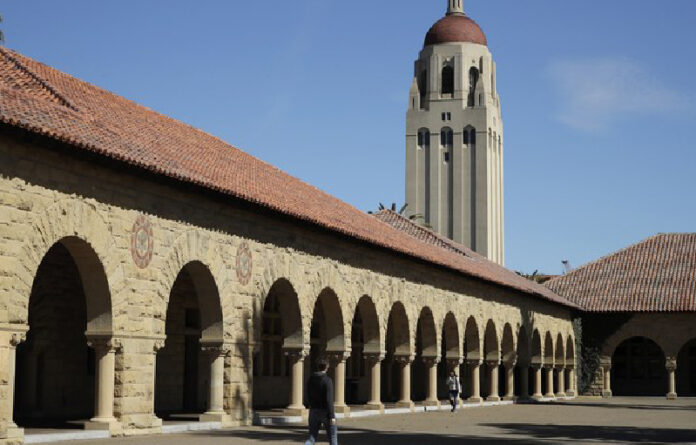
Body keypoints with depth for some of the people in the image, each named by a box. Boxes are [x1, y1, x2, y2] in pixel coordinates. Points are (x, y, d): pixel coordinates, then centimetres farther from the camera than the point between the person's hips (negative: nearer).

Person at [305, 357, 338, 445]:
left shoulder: (310, 380, 4)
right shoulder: (327, 380, -15)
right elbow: (329, 399, -20)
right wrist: (332, 416, -19)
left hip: (313, 411, 5)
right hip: (325, 411, -5)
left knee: (312, 438, 5)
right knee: (332, 435, 12)